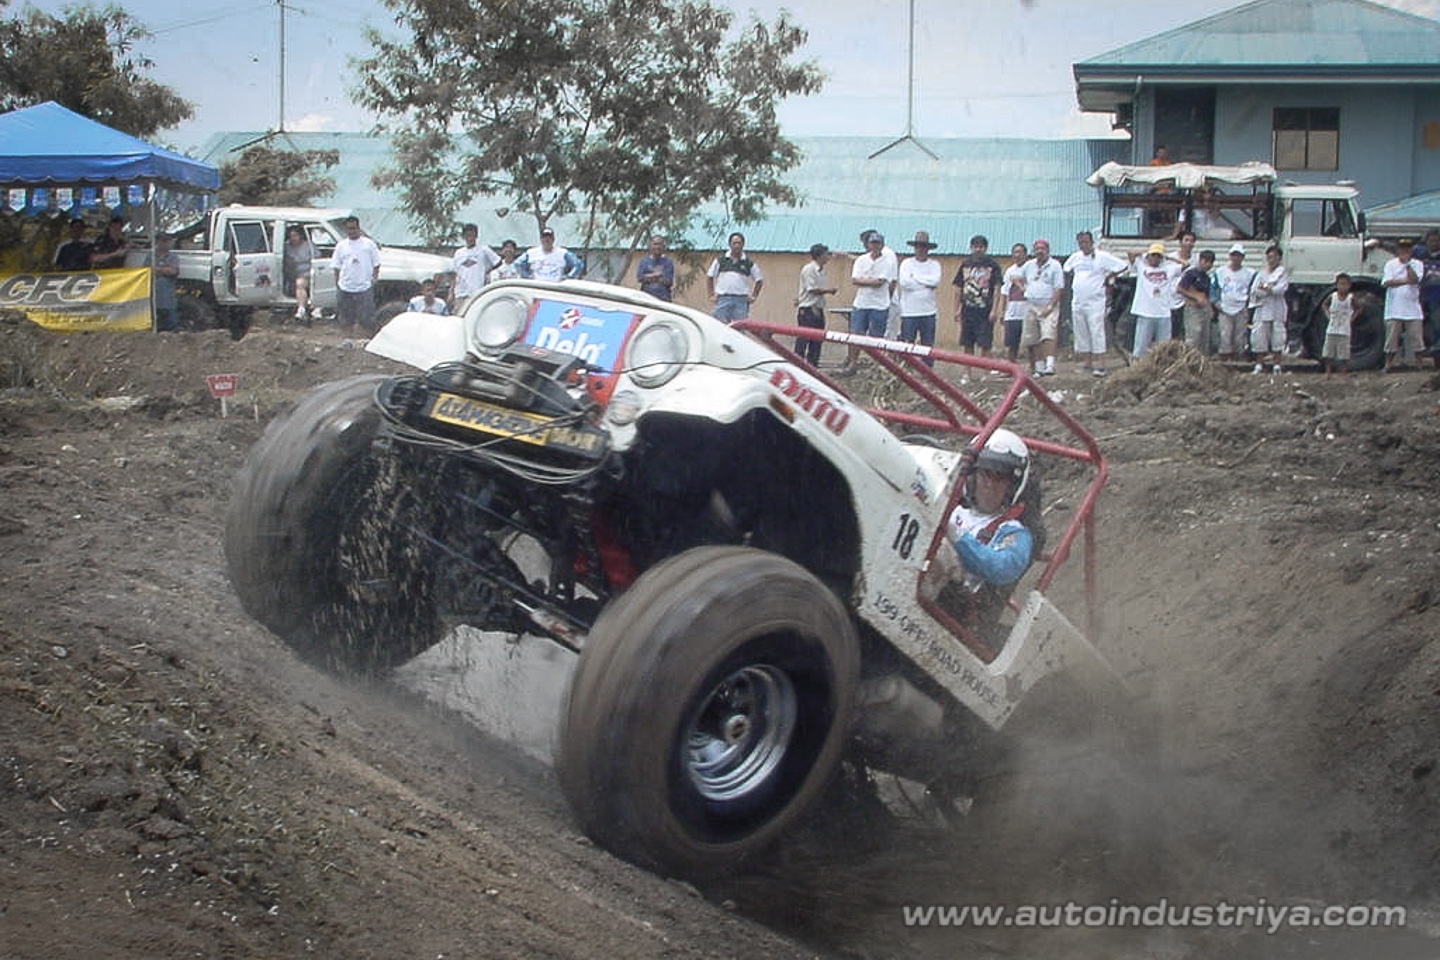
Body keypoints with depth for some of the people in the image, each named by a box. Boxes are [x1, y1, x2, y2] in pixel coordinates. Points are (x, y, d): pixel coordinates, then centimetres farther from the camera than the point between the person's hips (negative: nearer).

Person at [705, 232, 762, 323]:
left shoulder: (749, 264, 9)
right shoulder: (720, 261, 10)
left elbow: (759, 280, 17)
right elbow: (709, 277, 15)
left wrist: (754, 296, 8)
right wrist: (711, 295, 7)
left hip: (741, 300, 0)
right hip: (723, 299, 0)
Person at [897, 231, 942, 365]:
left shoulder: (934, 264, 8)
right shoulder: (907, 263, 4)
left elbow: (936, 281, -11)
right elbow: (903, 282, -12)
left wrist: (915, 276, -7)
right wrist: (927, 284, -6)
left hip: (928, 311, 1)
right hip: (909, 312, -1)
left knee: (928, 344, 4)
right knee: (906, 344, -2)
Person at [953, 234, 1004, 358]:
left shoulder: (992, 265, 2)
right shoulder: (965, 264, 11)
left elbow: (997, 289, -2)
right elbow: (958, 289, 13)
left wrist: (994, 310, -11)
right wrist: (957, 310, 6)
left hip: (985, 311, -4)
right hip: (967, 310, 4)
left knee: (984, 345, -8)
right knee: (967, 346, 6)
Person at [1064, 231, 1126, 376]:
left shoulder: (1102, 256, -6)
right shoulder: (1075, 257, 11)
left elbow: (1123, 266, -6)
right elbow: (1067, 269, 31)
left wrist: (1108, 277, -1)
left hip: (1095, 302, -6)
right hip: (1077, 302, 6)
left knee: (1097, 333, -11)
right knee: (1081, 334, 7)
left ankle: (1100, 365, -13)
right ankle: (1089, 363, 14)